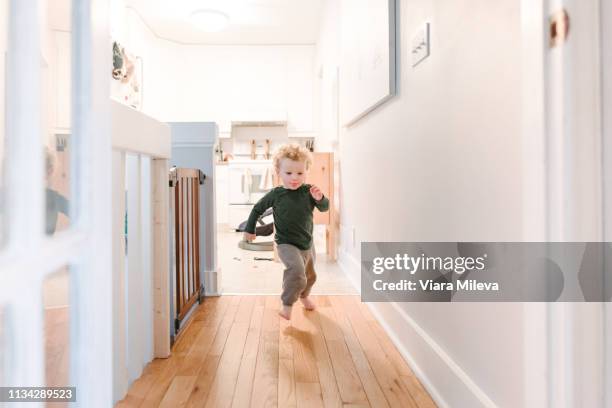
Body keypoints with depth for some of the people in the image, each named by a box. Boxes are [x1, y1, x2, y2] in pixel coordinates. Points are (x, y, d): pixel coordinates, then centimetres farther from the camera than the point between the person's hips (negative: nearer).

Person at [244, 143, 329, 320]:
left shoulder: (308, 191, -8)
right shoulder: (276, 194, -12)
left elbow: (324, 208, -8)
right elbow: (257, 209, 1)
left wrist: (319, 198, -29)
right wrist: (249, 229, 6)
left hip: (307, 243, 5)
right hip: (287, 244, -4)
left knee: (310, 275, 24)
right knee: (297, 270, -29)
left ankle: (304, 296, 55)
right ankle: (287, 304, -7)